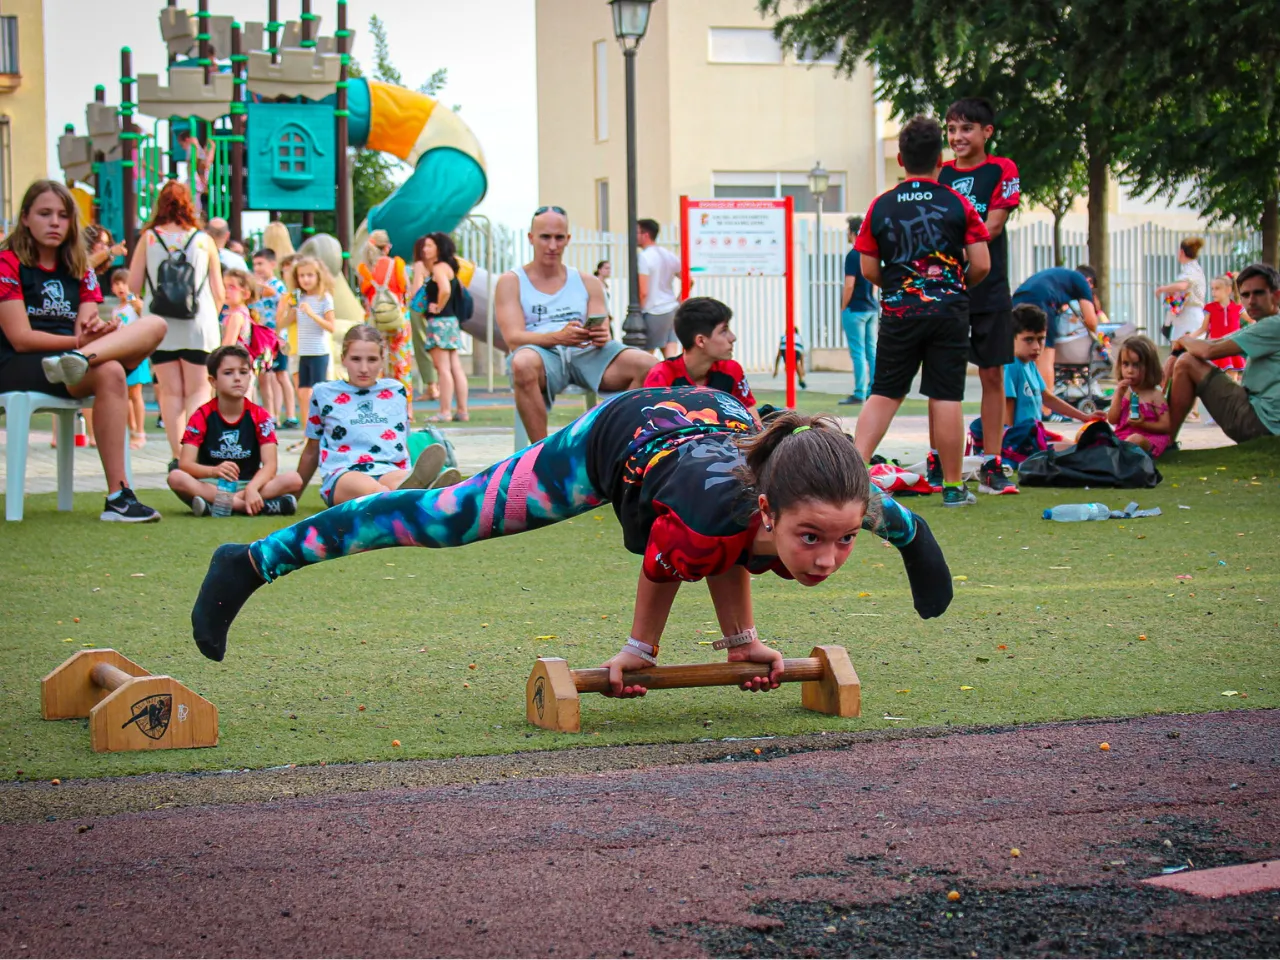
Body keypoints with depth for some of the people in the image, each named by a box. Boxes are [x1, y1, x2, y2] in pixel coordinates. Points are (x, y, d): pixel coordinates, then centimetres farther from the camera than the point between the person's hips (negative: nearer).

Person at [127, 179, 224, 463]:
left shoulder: (148, 238, -2)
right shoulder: (204, 240, 0)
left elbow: (133, 285, -1)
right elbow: (219, 292, 4)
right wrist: (212, 319, 21)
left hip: (160, 323, 0)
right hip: (198, 323, 0)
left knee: (171, 391, 7)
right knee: (198, 389, 7)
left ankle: (177, 455, 3)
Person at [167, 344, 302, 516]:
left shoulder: (260, 416, 1)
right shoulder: (202, 417, -2)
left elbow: (270, 464, -10)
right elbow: (185, 463, -12)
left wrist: (252, 488, -31)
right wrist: (214, 471, -34)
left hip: (248, 483, 1)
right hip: (211, 485, -1)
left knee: (294, 480, -23)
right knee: (176, 478, -32)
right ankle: (263, 506, -37)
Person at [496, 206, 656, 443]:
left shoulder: (588, 283, 21)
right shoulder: (511, 282, 11)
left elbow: (603, 333, 11)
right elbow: (513, 338, -4)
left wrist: (602, 337, -17)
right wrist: (558, 337, -24)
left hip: (585, 354, 3)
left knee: (647, 365, -25)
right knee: (523, 363, -42)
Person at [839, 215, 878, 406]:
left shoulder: (853, 255, -14)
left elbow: (850, 285, -17)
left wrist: (843, 309, -9)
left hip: (855, 309, -8)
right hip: (872, 309, 8)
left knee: (858, 353, -6)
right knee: (872, 352, 10)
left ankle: (859, 394, -6)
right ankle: (873, 392, 11)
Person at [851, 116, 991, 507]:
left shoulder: (881, 206, 0)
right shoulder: (957, 204, -2)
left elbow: (868, 270, 2)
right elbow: (981, 265, -3)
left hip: (898, 313, 1)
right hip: (949, 313, -1)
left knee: (884, 394, 9)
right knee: (946, 398, 2)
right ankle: (953, 486, 7)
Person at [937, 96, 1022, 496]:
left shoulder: (1001, 170, 0)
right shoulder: (940, 174, 9)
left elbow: (993, 226, -9)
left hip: (988, 290, -2)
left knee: (992, 375, 2)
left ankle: (991, 465, 8)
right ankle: (938, 465, 7)